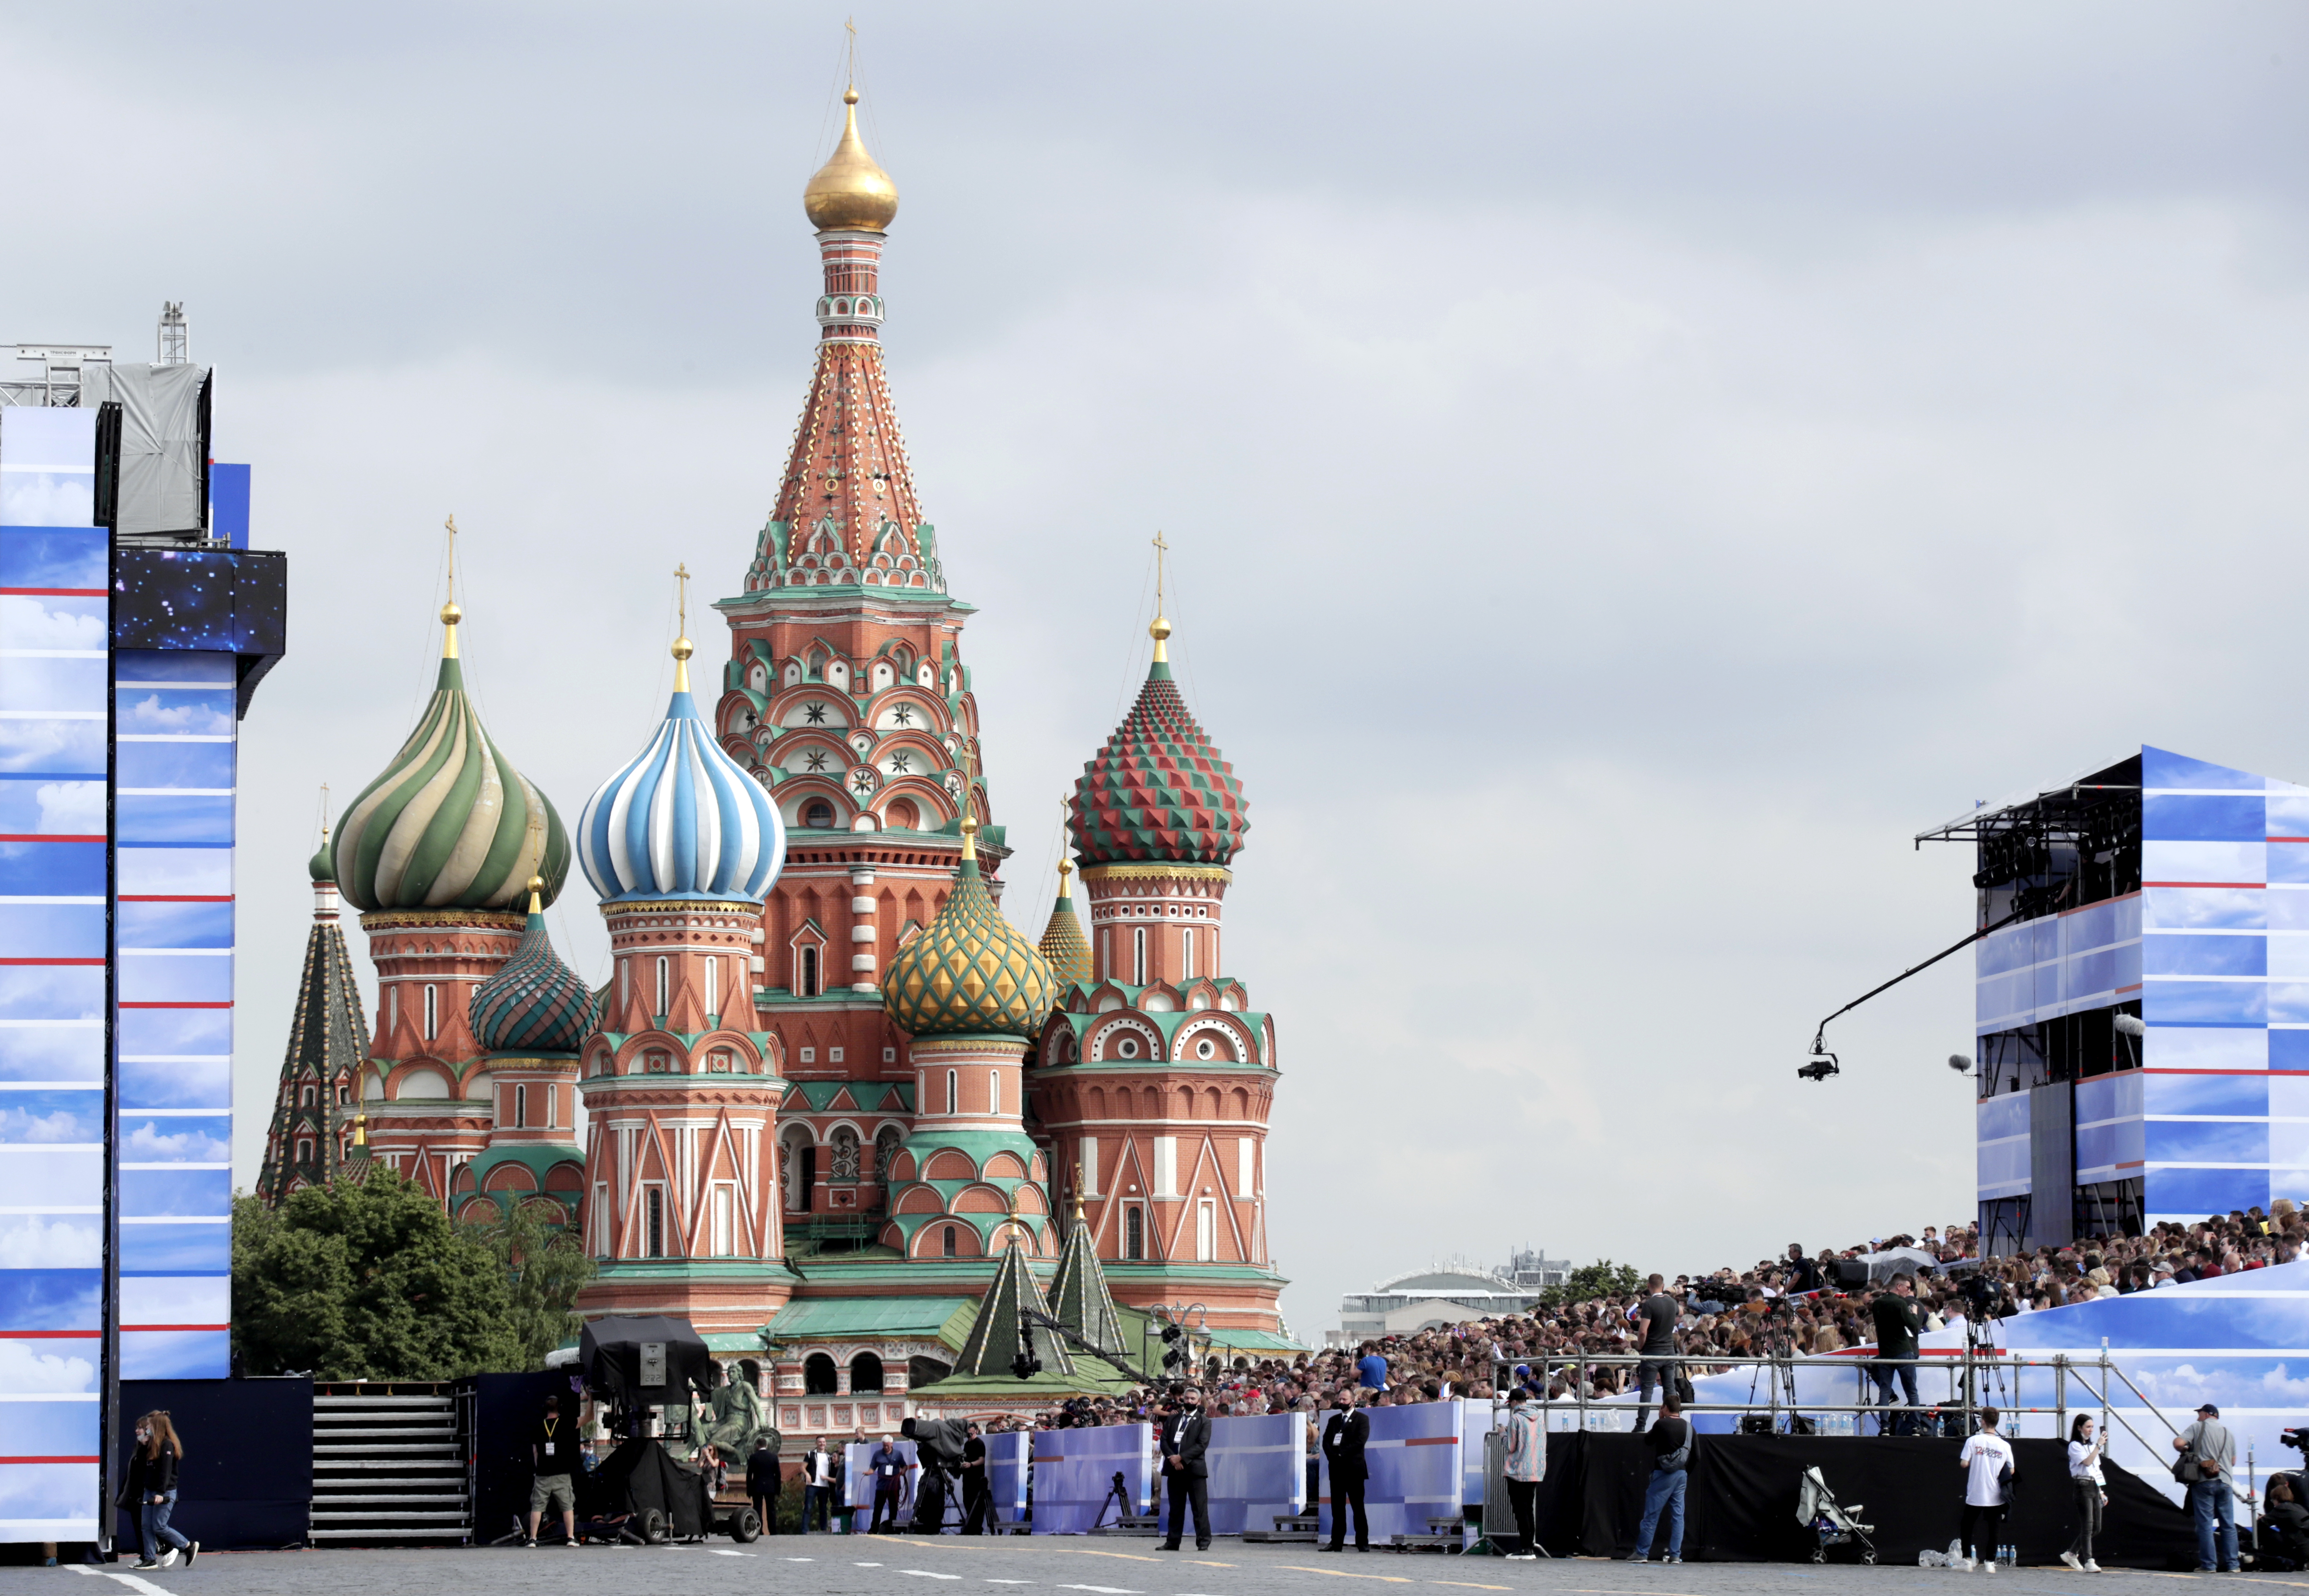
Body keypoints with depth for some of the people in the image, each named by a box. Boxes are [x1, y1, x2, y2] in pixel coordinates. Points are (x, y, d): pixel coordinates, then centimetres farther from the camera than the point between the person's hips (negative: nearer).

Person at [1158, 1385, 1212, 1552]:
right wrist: (1172, 1457, -10)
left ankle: (1203, 1542, -5)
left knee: (1200, 1508, -6)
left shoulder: (1204, 1422, 4)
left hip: (1194, 1469, -4)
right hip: (1175, 1469, 4)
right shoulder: (1172, 1419, 16)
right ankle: (1172, 1542, 11)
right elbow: (1164, 1440, 8)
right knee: (1175, 1508, 8)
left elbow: (1202, 1445, -7)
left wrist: (1181, 1457, -14)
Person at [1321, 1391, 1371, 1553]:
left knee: (1358, 1507, -4)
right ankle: (1337, 1543, 4)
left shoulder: (1362, 1419, 2)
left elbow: (1360, 1441, -10)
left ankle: (1363, 1543, -3)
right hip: (1336, 1469, 5)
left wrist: (1342, 1454, -13)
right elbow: (1326, 1441, 10)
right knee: (1337, 1508, 4)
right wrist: (1332, 1456, -8)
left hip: (1354, 1468, -5)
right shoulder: (1334, 1420, 19)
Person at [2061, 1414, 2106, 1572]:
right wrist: (2099, 1446, -20)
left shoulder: (2091, 1446, 20)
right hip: (2082, 1486, -8)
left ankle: (2071, 1554, 20)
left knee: (2096, 1528, 7)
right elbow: (2087, 1462, -19)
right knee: (2087, 1526, -11)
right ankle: (2088, 1562, -12)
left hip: (2094, 1487, 8)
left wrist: (2101, 1492, 19)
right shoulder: (2075, 1446, -5)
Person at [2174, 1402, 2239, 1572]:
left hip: (2203, 1481, -4)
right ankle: (2231, 1564, 4)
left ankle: (2207, 1565, -5)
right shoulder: (2228, 1432, 16)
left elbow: (2178, 1444, -9)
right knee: (2229, 1525, 7)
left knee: (2205, 1524, -3)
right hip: (2225, 1481, 4)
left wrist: (2186, 1451, 11)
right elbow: (2233, 1461, 19)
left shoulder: (2198, 1428, 2)